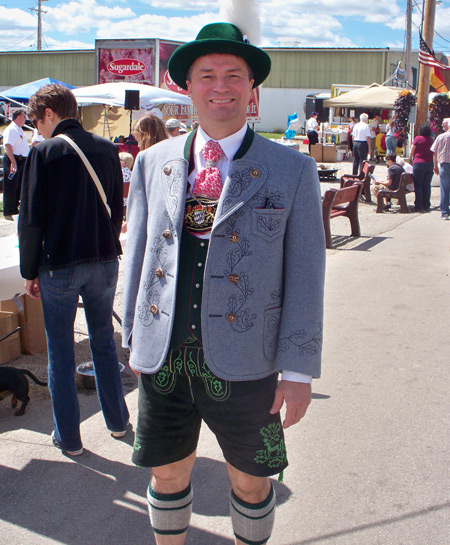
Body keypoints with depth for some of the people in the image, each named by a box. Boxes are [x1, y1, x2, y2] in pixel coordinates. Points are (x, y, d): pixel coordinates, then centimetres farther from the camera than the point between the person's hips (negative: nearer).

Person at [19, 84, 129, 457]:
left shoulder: (45, 152, -10)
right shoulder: (107, 150, 2)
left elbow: (31, 219, -10)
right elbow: (118, 209, 9)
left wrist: (30, 271, -1)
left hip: (59, 267, -4)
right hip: (104, 263, 4)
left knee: (60, 354, 9)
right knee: (104, 342, 19)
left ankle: (68, 438, 18)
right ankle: (118, 421, 30)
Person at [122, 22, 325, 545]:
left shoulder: (293, 171, -3)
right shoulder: (153, 163, 6)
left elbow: (305, 276, -4)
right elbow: (137, 253, 11)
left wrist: (297, 370, -6)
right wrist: (134, 336, 12)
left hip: (244, 363, -2)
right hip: (162, 359, 3)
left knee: (250, 481, 16)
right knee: (167, 474, 18)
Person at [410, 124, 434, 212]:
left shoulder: (418, 139, -8)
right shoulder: (432, 139, 3)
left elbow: (411, 153, -2)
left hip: (419, 163, -4)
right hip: (430, 164, 4)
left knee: (418, 186, 2)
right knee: (427, 186, 10)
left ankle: (419, 206, 1)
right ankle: (426, 206, 13)